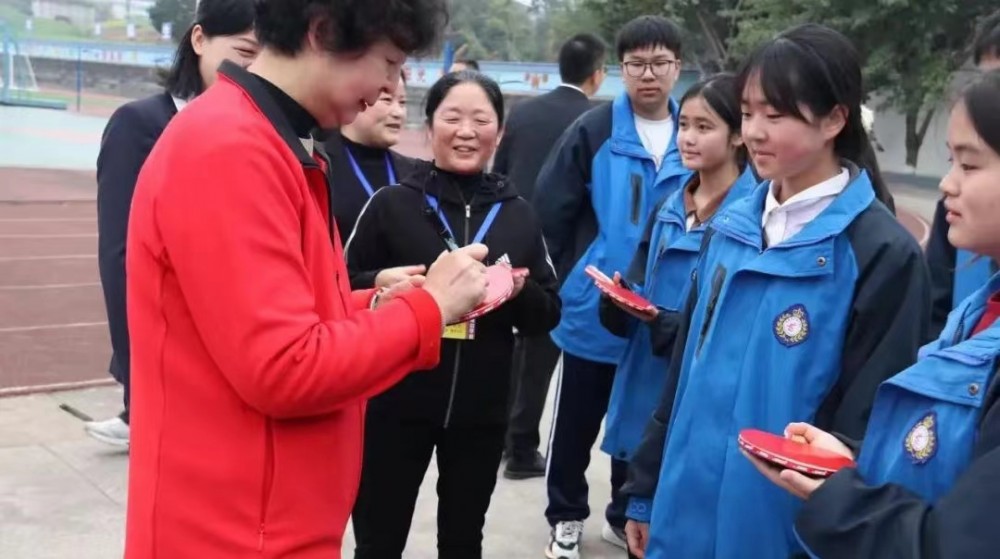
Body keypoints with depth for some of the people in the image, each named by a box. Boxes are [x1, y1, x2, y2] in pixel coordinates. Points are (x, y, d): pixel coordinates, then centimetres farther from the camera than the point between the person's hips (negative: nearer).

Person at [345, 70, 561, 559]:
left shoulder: (518, 214, 5)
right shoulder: (391, 204, -4)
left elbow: (549, 315, 8)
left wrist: (520, 291, -12)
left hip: (481, 409, 3)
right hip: (396, 404, -3)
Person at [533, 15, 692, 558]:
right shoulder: (594, 131, -10)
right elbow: (551, 209, -6)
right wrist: (579, 275, -2)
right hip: (595, 314, -2)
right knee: (576, 424, 12)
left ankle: (627, 514, 35)